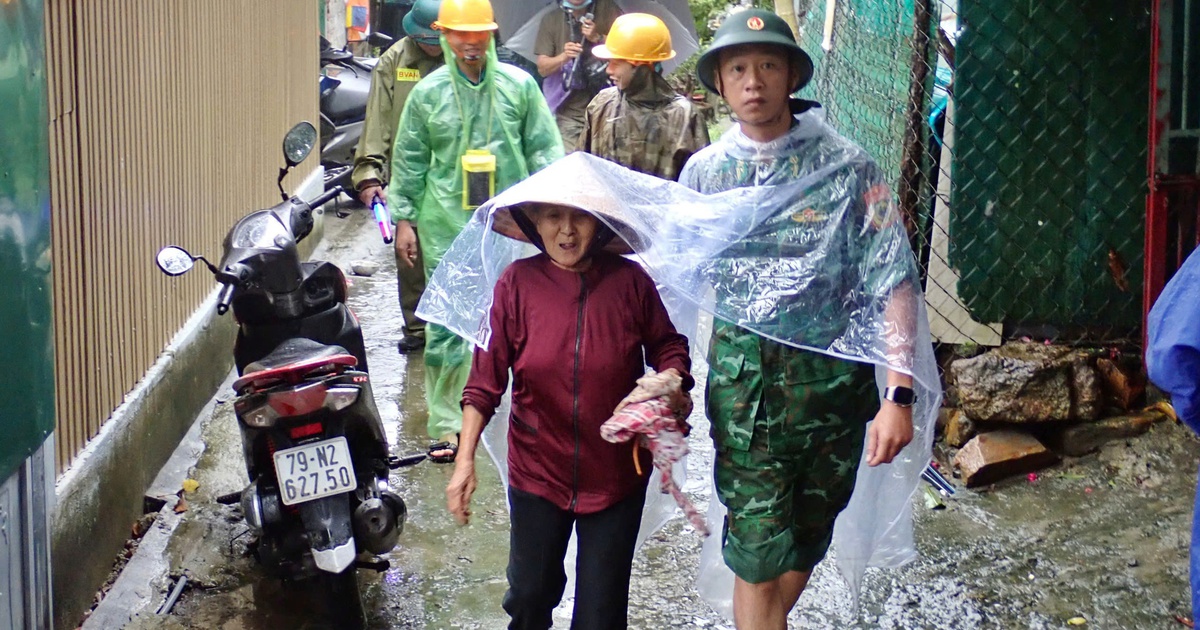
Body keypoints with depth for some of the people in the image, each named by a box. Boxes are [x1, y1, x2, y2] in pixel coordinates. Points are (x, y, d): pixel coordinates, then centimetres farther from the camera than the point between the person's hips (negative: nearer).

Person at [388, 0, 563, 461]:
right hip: (446, 227, 0)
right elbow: (409, 162, 10)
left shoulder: (519, 85, 2)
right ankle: (446, 426, 9)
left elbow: (544, 148, 7)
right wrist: (404, 219, 8)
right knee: (445, 326, 0)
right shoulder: (427, 93, 3)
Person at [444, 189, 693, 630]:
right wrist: (465, 459, -11)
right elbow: (486, 375, -7)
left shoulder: (629, 282, -9)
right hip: (537, 472, 1)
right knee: (529, 594, 16)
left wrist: (671, 380, -17)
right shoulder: (517, 283, -9)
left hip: (616, 474, 0)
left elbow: (667, 345, 5)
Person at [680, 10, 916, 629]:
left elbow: (894, 282, -7)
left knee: (807, 536, 13)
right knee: (757, 549, -2)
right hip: (742, 380, 0)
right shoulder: (704, 171, 3)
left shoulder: (846, 165, -5)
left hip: (832, 375, 0)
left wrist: (899, 396, -14)